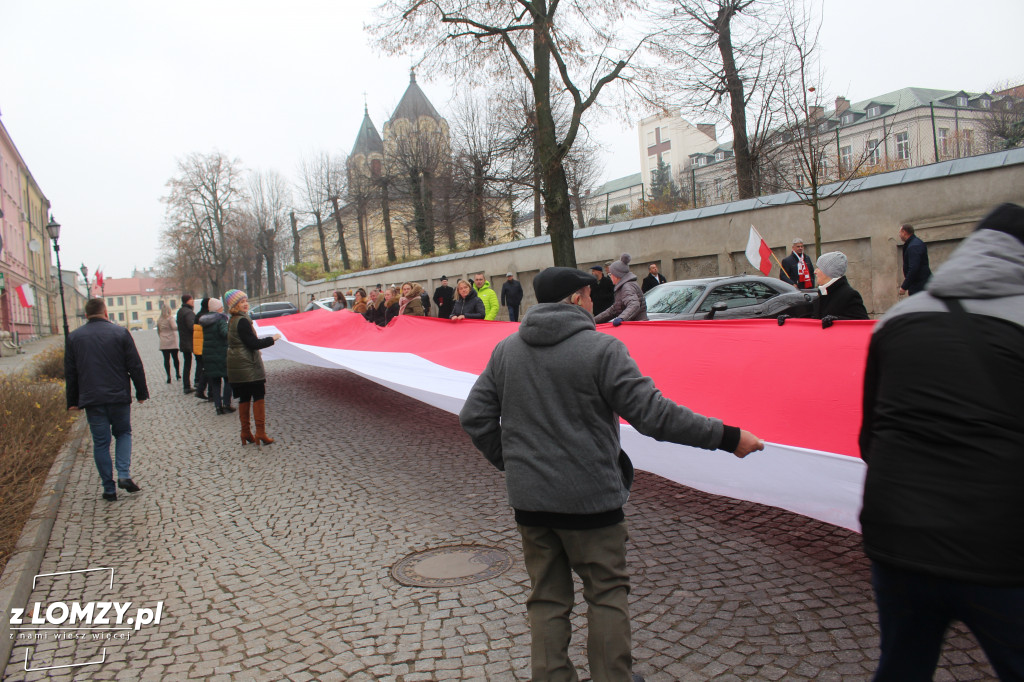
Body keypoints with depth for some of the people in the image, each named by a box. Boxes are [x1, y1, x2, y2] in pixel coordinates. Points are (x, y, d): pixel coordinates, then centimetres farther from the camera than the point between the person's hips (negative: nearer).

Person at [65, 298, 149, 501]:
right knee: (123, 433, 17)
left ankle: (109, 489, 8)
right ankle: (124, 475, -1)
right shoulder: (120, 332, -3)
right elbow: (135, 366, -3)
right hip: (119, 396, -1)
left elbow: (70, 373, 8)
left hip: (91, 399, 1)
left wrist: (72, 401, 15)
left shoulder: (74, 337, 5)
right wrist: (141, 393, 6)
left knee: (100, 443, 7)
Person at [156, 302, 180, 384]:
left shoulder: (159, 320, 7)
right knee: (175, 358, 10)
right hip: (172, 342, -3)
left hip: (163, 343, 3)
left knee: (166, 359, 1)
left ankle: (169, 377, -5)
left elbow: (158, 331, 15)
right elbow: (174, 327, -22)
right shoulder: (170, 318, -8)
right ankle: (178, 374, 13)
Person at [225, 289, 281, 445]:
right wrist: (272, 339, -9)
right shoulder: (242, 321, -16)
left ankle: (246, 432, 16)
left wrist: (255, 353, 25)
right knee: (259, 396, -4)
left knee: (244, 398, 12)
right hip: (248, 366, -9)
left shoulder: (232, 321, 14)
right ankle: (260, 432, -6)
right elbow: (253, 343, -19)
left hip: (236, 366, 9)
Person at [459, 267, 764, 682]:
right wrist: (727, 437, -12)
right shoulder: (602, 348, -13)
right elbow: (653, 413, -18)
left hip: (528, 498, 5)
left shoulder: (506, 349, 3)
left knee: (546, 598, 16)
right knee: (607, 593, 13)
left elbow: (474, 417, 5)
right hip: (589, 497, -4)